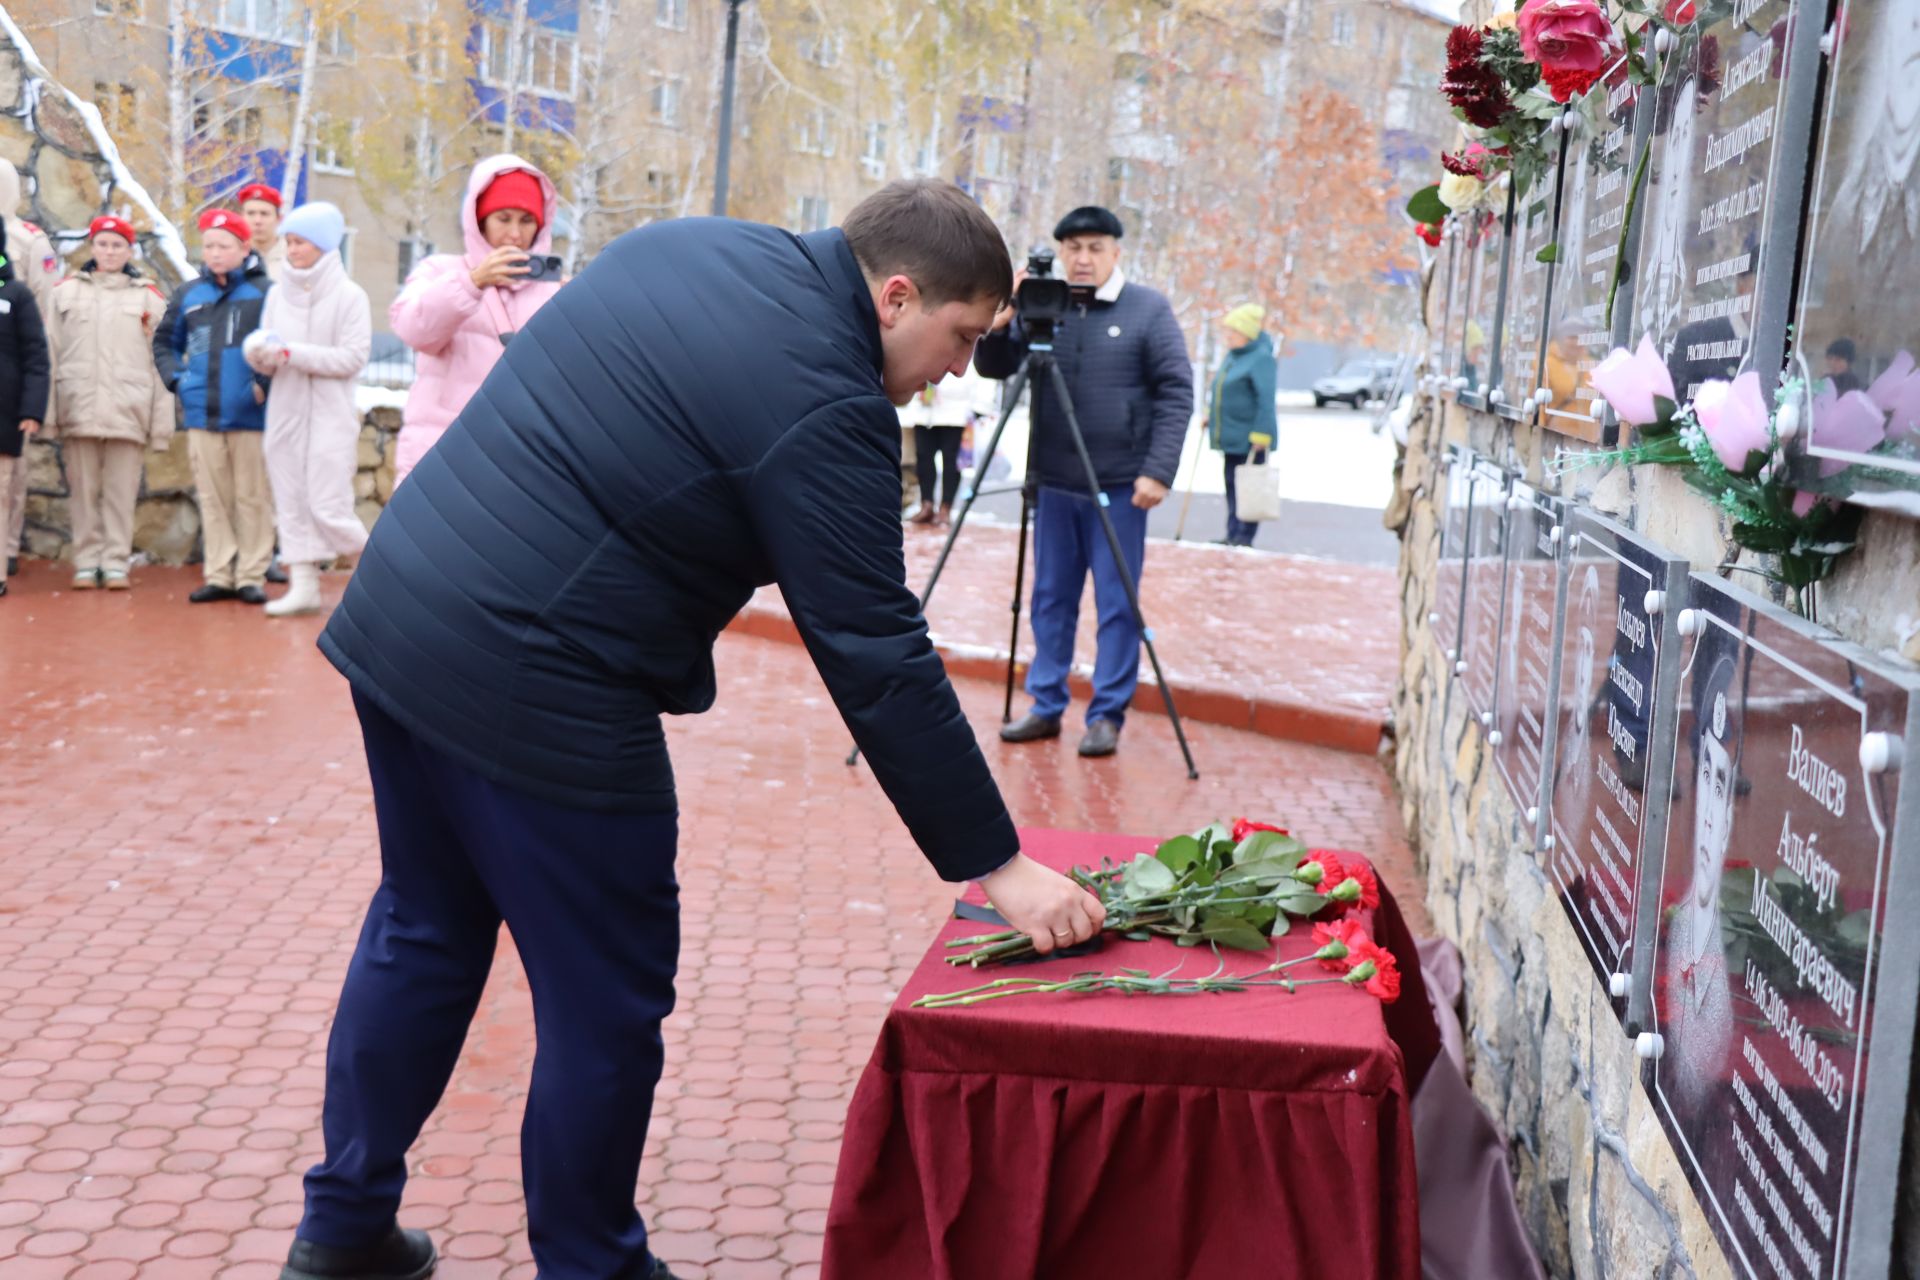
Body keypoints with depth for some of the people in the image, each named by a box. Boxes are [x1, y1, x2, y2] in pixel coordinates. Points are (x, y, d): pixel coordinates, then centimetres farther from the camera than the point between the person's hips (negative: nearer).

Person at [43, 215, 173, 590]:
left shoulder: (148, 296, 9)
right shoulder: (67, 291, 12)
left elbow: (160, 361, 5)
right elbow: (50, 353, 9)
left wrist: (162, 422, -1)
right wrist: (48, 411, 0)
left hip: (128, 412, -1)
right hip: (78, 410, 1)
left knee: (121, 491, -2)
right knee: (83, 490, 3)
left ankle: (116, 563, 4)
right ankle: (87, 562, 9)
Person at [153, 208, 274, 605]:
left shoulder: (265, 290, -4)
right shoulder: (188, 293, 10)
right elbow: (164, 342, 22)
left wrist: (267, 383, -12)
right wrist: (176, 379, 8)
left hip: (250, 414, -4)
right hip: (201, 414, 4)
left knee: (252, 497, 2)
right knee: (213, 498, 8)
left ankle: (251, 576, 7)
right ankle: (219, 575, 14)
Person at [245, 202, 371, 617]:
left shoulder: (349, 295, -3)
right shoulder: (278, 294, 12)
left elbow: (352, 358, -12)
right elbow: (265, 359, 11)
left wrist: (291, 352, -14)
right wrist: (261, 354, -12)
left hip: (330, 416, -5)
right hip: (284, 413, 5)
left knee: (328, 508, -9)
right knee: (291, 505, 5)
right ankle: (303, 587, 10)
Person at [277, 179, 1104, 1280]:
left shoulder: (690, 243, 9)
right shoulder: (824, 404, -17)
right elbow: (879, 663, -17)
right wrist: (996, 864, -10)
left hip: (398, 613, 10)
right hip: (537, 694, -10)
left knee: (425, 934, 23)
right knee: (608, 1005, 7)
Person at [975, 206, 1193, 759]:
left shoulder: (1148, 309, -2)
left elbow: (1176, 392, -5)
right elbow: (993, 368, 6)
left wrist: (1158, 470, -14)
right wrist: (998, 326, -15)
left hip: (1119, 485, -4)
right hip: (1054, 483, 4)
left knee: (1117, 604, 0)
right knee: (1051, 598, 10)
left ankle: (1107, 716, 8)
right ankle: (1046, 707, 19)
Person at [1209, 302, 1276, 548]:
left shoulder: (1261, 358, -14)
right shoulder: (1232, 356, 14)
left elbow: (1266, 400, -19)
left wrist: (1260, 434, -23)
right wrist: (1211, 415, 26)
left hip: (1250, 439, -9)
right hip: (1231, 436, 9)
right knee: (1232, 486, 12)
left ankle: (1244, 537, 2)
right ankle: (1232, 536, 18)